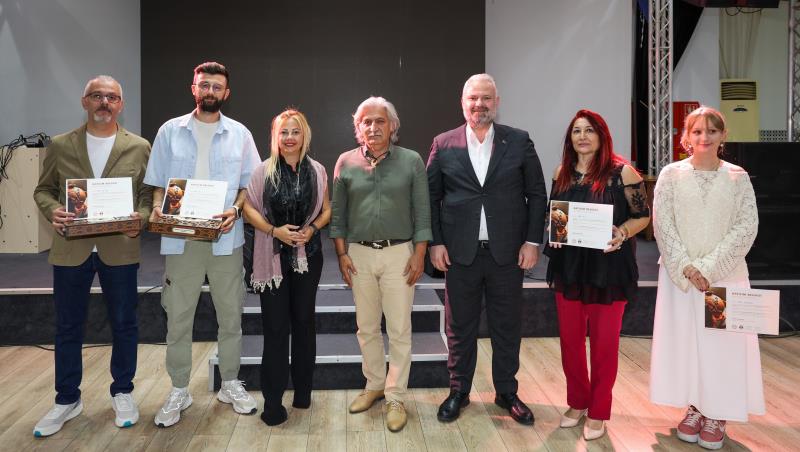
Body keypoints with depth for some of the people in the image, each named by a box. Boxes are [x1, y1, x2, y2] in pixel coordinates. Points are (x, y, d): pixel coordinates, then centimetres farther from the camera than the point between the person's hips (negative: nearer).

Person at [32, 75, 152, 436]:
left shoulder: (139, 147, 3)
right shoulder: (60, 146, 5)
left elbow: (150, 194, 4)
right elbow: (43, 189, 10)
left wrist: (140, 218, -16)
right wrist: (52, 210, -11)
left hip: (120, 249, -1)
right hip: (70, 249, 1)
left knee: (124, 324, 8)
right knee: (67, 327, 11)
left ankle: (122, 393, 27)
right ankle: (67, 400, 27)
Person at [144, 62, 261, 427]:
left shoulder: (239, 134, 7)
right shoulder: (170, 131, 6)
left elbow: (250, 183, 6)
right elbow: (158, 182, 8)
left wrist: (235, 209, -12)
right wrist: (158, 209, -11)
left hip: (226, 239, 0)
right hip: (180, 239, 0)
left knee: (230, 314, 8)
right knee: (178, 316, 5)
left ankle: (230, 384, 24)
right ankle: (179, 390, 20)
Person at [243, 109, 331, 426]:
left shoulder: (317, 171, 2)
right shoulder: (264, 171, -2)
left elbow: (326, 210, 8)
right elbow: (248, 207, -1)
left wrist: (312, 229, -10)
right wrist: (274, 230, -14)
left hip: (308, 255, 2)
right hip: (274, 257, -2)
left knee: (304, 320, 11)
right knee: (275, 325, -1)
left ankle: (302, 390, 27)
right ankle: (273, 399, 9)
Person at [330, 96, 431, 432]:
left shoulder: (412, 161, -2)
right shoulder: (346, 162, 3)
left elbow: (422, 212, -1)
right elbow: (338, 213, 6)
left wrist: (419, 253, -7)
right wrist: (342, 254, 1)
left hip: (399, 254, -2)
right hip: (359, 254, 2)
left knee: (399, 330, 3)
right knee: (367, 328, 13)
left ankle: (395, 397, 15)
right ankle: (374, 385, 31)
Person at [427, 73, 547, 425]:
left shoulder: (519, 142, 2)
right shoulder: (444, 145, 2)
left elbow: (537, 194, 3)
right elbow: (431, 197, 4)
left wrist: (532, 241, -3)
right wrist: (436, 242, -3)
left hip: (507, 252, 0)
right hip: (460, 252, 0)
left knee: (507, 327, 11)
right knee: (459, 327, 11)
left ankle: (506, 392, 29)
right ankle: (459, 391, 28)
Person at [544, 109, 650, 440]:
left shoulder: (621, 172, -8)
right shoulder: (562, 172, 6)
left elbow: (643, 215, -3)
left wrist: (622, 233, -21)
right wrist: (554, 225, -5)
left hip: (608, 267, -4)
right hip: (568, 266, 4)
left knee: (604, 342, 7)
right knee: (570, 339, 11)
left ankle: (598, 412, 24)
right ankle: (577, 403, 31)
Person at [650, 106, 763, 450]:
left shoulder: (738, 177, 2)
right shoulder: (672, 174, 1)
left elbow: (747, 227, -5)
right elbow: (662, 224, -4)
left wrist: (709, 268, -14)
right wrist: (687, 267, -13)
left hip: (725, 274, 0)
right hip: (680, 273, 0)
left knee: (723, 342, 4)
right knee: (684, 338, 6)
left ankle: (717, 415, 17)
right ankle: (693, 408, 21)